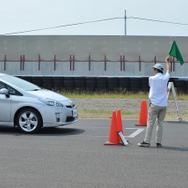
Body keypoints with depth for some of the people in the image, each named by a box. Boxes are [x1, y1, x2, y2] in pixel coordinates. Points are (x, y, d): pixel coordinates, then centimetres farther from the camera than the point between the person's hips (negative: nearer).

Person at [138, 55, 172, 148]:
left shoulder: (151, 78, -4)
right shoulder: (165, 78, 3)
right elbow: (168, 70, 24)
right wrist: (167, 62, 41)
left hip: (154, 104, -3)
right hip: (163, 104, 3)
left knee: (150, 123, -1)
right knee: (160, 124, 6)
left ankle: (147, 142, -2)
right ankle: (159, 142, 6)